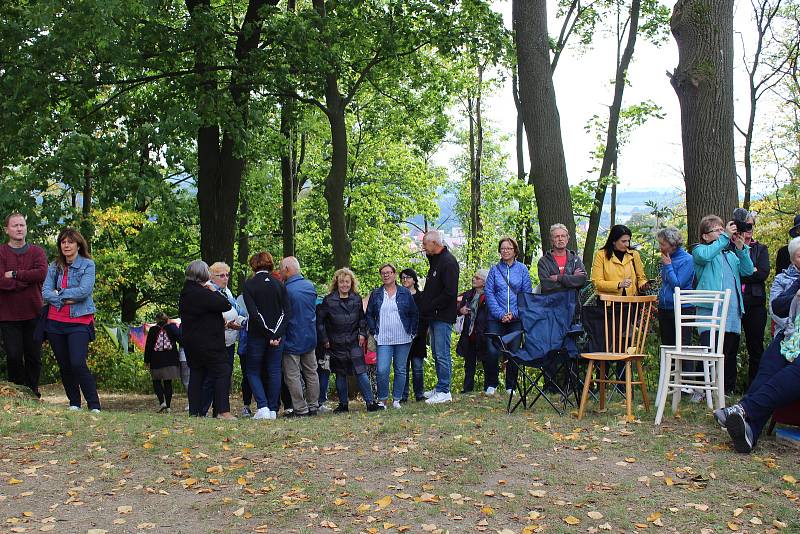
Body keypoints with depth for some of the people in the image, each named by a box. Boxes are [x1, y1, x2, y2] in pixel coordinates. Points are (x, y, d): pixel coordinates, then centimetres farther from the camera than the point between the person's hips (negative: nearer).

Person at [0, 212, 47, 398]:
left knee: (34, 356, 7)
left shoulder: (37, 252, 6)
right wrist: (28, 279, -11)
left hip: (33, 313, 2)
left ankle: (33, 393, 22)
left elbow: (42, 273, -13)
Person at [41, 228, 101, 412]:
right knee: (64, 365, 8)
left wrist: (59, 293, -6)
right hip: (56, 321, 5)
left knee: (78, 364, -16)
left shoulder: (87, 264, -1)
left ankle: (94, 405, -9)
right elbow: (45, 292, 1)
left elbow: (84, 291, -14)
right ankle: (74, 403, 22)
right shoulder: (54, 266, 10)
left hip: (80, 321, -5)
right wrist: (66, 300, -13)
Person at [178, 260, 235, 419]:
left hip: (190, 341, 9)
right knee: (222, 372, -6)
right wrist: (214, 291, -4)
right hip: (208, 342, -9)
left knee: (196, 374, 12)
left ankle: (195, 411, 12)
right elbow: (226, 305, -18)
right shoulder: (202, 293, -18)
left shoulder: (185, 293, 13)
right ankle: (223, 410, -11)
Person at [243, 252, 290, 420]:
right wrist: (277, 333, -8)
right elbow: (287, 311, -4)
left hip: (256, 336, -3)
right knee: (274, 371, 10)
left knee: (253, 371, 9)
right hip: (278, 335, 3)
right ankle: (273, 410, 10)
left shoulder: (249, 284, -6)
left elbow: (253, 313, -14)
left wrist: (268, 334, -12)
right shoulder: (279, 284, 3)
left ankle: (263, 407, -5)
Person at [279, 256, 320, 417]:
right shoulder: (310, 286, 3)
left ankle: (300, 409, 0)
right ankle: (313, 406, 19)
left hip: (292, 340, -7)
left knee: (292, 376, 0)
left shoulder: (286, 290, -19)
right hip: (310, 338, 7)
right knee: (311, 373, 14)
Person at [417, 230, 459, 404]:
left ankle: (444, 391, 0)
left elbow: (449, 292, -20)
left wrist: (430, 307, -16)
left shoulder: (448, 262, -13)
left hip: (443, 316, -10)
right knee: (437, 353, 14)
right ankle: (440, 387, 22)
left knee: (442, 354, -5)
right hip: (434, 316, 10)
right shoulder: (435, 260, 17)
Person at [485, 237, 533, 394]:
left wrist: (514, 313, -9)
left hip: (516, 318, 0)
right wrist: (500, 314, -10)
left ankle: (511, 387, 16)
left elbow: (527, 293, 3)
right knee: (492, 351, -10)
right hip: (496, 318, 0)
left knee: (514, 352, 3)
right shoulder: (495, 269, 6)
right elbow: (489, 293, 1)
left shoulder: (522, 269, 5)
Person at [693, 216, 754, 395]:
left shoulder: (731, 254, 22)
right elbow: (705, 255, -20)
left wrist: (741, 248, -3)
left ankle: (729, 388, 20)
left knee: (731, 353, 11)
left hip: (733, 311, 6)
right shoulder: (699, 250, 5)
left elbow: (748, 271, 9)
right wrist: (725, 237, -16)